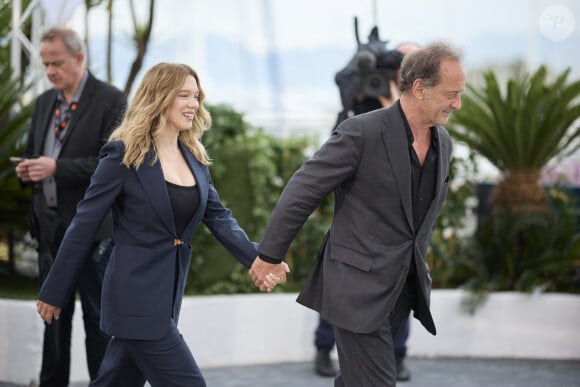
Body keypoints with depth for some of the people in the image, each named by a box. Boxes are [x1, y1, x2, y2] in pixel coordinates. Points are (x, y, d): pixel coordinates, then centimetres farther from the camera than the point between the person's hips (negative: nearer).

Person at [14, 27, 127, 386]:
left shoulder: (111, 100, -7)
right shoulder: (44, 102, 13)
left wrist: (56, 168, -22)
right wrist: (27, 170, -2)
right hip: (50, 225, 6)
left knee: (98, 316, 2)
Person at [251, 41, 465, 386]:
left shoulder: (443, 141, 6)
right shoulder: (362, 132, -16)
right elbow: (301, 192, -11)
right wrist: (270, 255, -5)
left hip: (404, 286, 7)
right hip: (359, 284, -7)